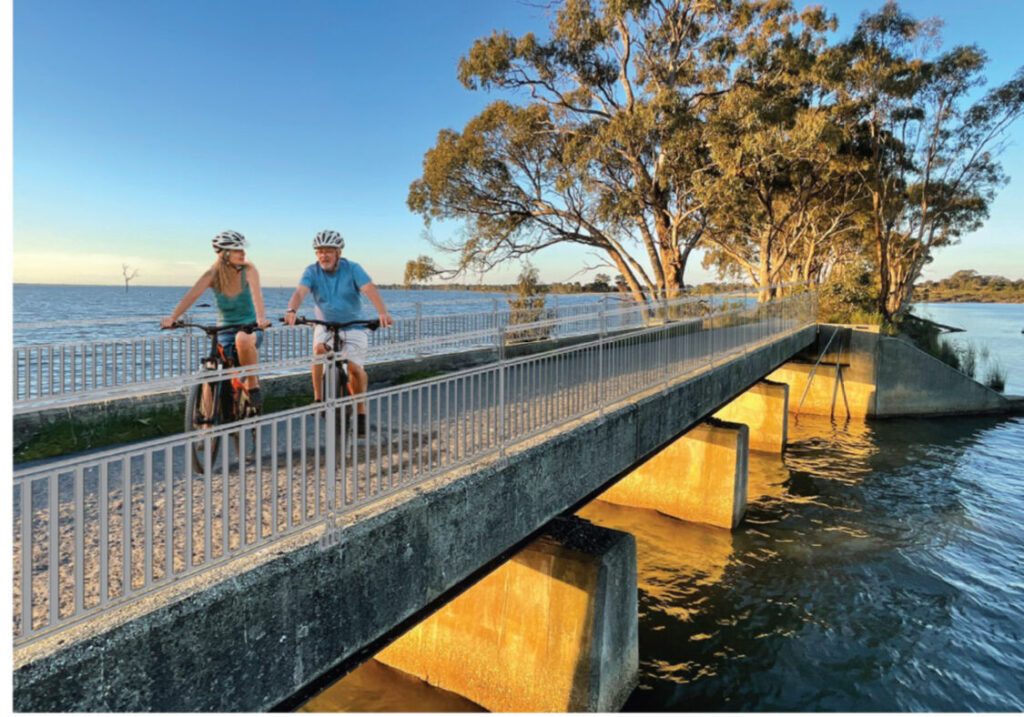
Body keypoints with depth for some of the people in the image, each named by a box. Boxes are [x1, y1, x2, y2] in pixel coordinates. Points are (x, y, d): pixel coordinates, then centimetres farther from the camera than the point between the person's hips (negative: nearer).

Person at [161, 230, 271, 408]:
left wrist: (260, 317, -49)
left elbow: (256, 293, -29)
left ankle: (252, 383, -17)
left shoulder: (248, 269, -12)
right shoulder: (213, 273, -7)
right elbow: (191, 295, -19)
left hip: (250, 326, -3)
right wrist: (172, 318, -35)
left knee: (243, 339, -39)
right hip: (225, 328, 3)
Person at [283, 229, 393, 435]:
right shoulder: (312, 271, -6)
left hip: (353, 325, -1)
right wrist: (291, 310, -45)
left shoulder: (352, 269, -10)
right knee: (319, 348, -29)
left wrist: (382, 312, -44)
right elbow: (300, 292, -23)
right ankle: (318, 398, -17)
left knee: (355, 368, -12)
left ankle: (361, 411, 7)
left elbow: (370, 290, -25)